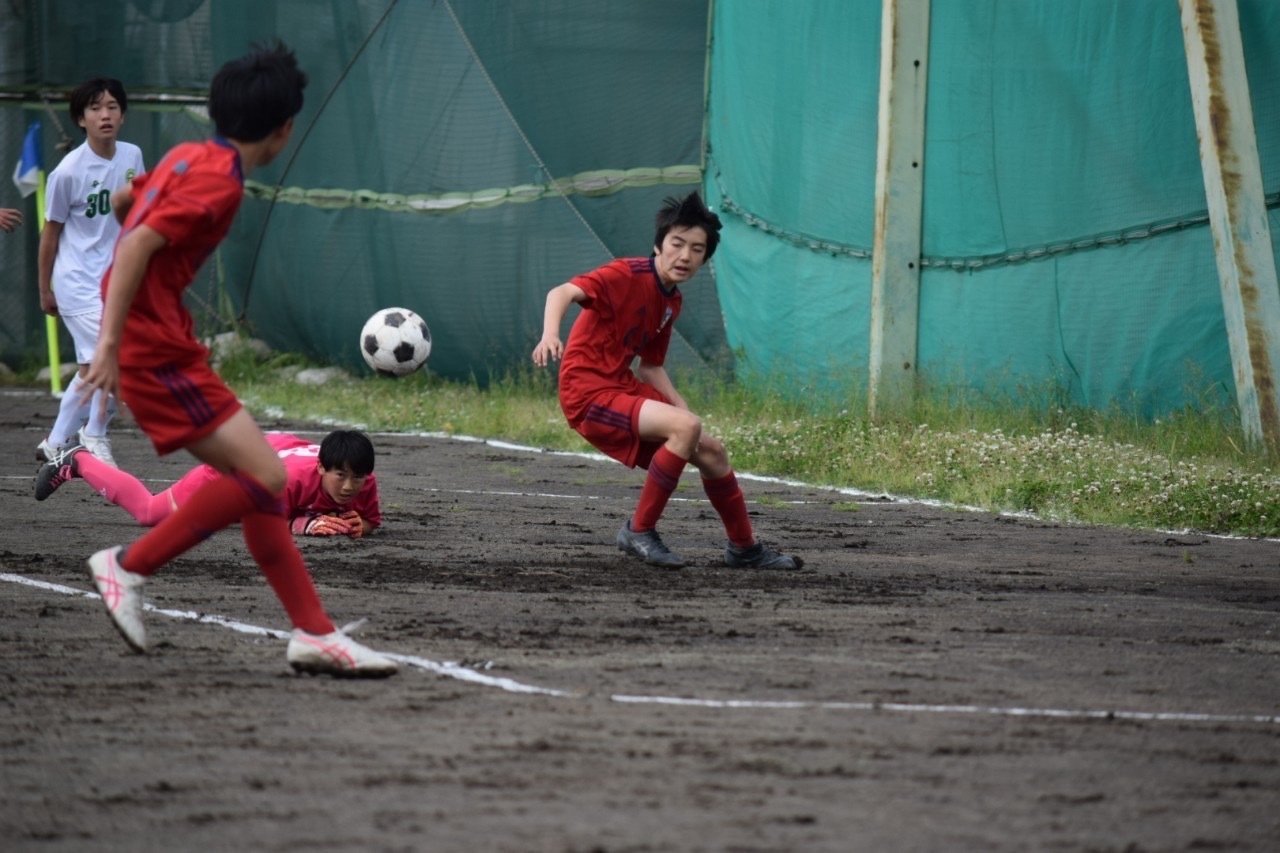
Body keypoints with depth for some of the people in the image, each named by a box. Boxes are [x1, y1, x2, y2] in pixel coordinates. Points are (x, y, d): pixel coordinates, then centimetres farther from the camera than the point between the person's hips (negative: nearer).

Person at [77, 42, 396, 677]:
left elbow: (120, 202, 28)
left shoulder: (189, 158, 13)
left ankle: (314, 633, 5)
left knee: (259, 482, 7)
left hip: (164, 347, 10)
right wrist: (110, 344, -26)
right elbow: (136, 247, -23)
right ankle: (129, 567, -6)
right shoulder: (219, 181, -16)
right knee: (262, 476, -15)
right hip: (157, 348, -10)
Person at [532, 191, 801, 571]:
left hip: (625, 388, 9)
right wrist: (550, 333, -49)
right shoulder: (628, 276, -16)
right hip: (589, 392, -9)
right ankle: (639, 531, -15)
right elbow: (562, 293, -29)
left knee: (711, 451, 14)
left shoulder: (672, 301, 10)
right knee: (685, 427, -28)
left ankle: (744, 548, 33)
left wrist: (682, 407, 2)